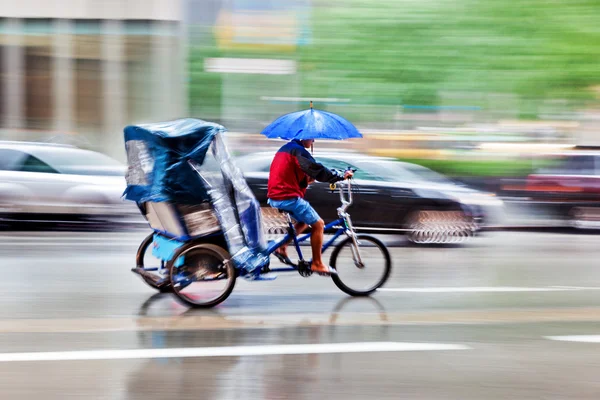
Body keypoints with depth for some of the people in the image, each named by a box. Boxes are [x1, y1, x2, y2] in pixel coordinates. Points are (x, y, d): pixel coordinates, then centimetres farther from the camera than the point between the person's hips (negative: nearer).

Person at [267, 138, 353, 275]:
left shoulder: (286, 148, 19)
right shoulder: (298, 151, -13)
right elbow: (316, 170, -21)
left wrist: (306, 180, 14)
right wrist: (340, 176, -15)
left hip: (274, 198, 10)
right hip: (288, 197, -10)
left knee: (304, 221, 25)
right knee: (318, 224, -3)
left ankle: (282, 248, 15)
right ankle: (317, 264, -1)